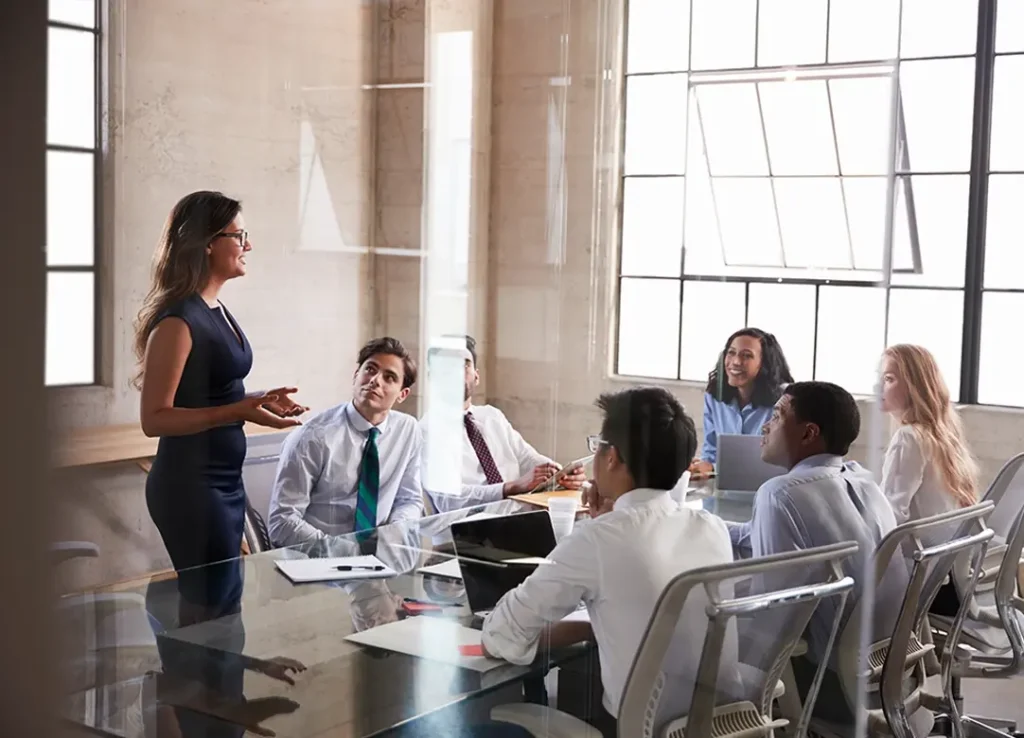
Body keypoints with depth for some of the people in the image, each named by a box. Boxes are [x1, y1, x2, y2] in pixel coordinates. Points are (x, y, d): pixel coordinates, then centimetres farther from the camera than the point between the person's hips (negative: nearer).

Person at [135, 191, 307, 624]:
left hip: (224, 481, 9)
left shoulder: (218, 311, 10)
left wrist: (260, 400, 8)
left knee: (222, 602, 15)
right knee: (215, 610, -4)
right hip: (190, 485, -9)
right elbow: (154, 419, -19)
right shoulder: (177, 320, -17)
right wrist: (239, 411, -27)